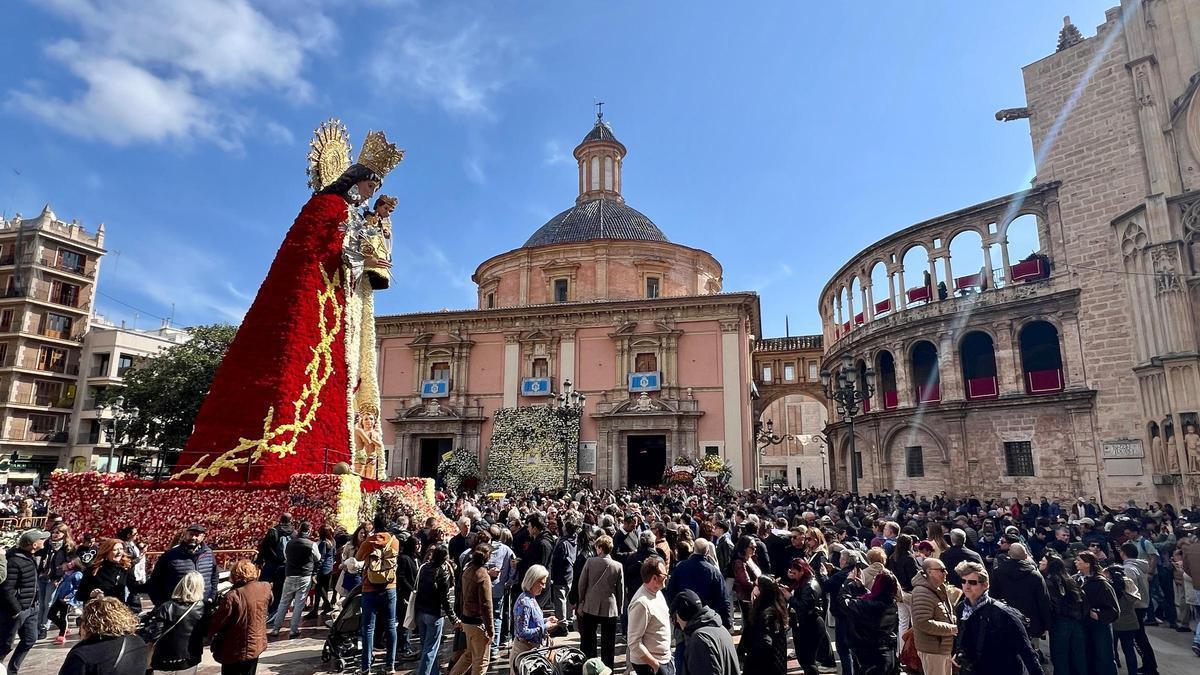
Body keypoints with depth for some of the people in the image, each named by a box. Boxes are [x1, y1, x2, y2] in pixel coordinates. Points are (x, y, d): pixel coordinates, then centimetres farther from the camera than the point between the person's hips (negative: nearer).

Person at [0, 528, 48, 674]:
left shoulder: (31, 556, 5)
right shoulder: (14, 561, -24)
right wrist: (16, 610, -19)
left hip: (31, 608, 9)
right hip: (16, 610, -9)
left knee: (30, 639, 16)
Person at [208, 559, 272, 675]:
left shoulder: (232, 596, -25)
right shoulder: (266, 588, -9)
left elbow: (217, 623, -15)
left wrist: (208, 632, 4)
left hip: (235, 652, -4)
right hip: (256, 646, 5)